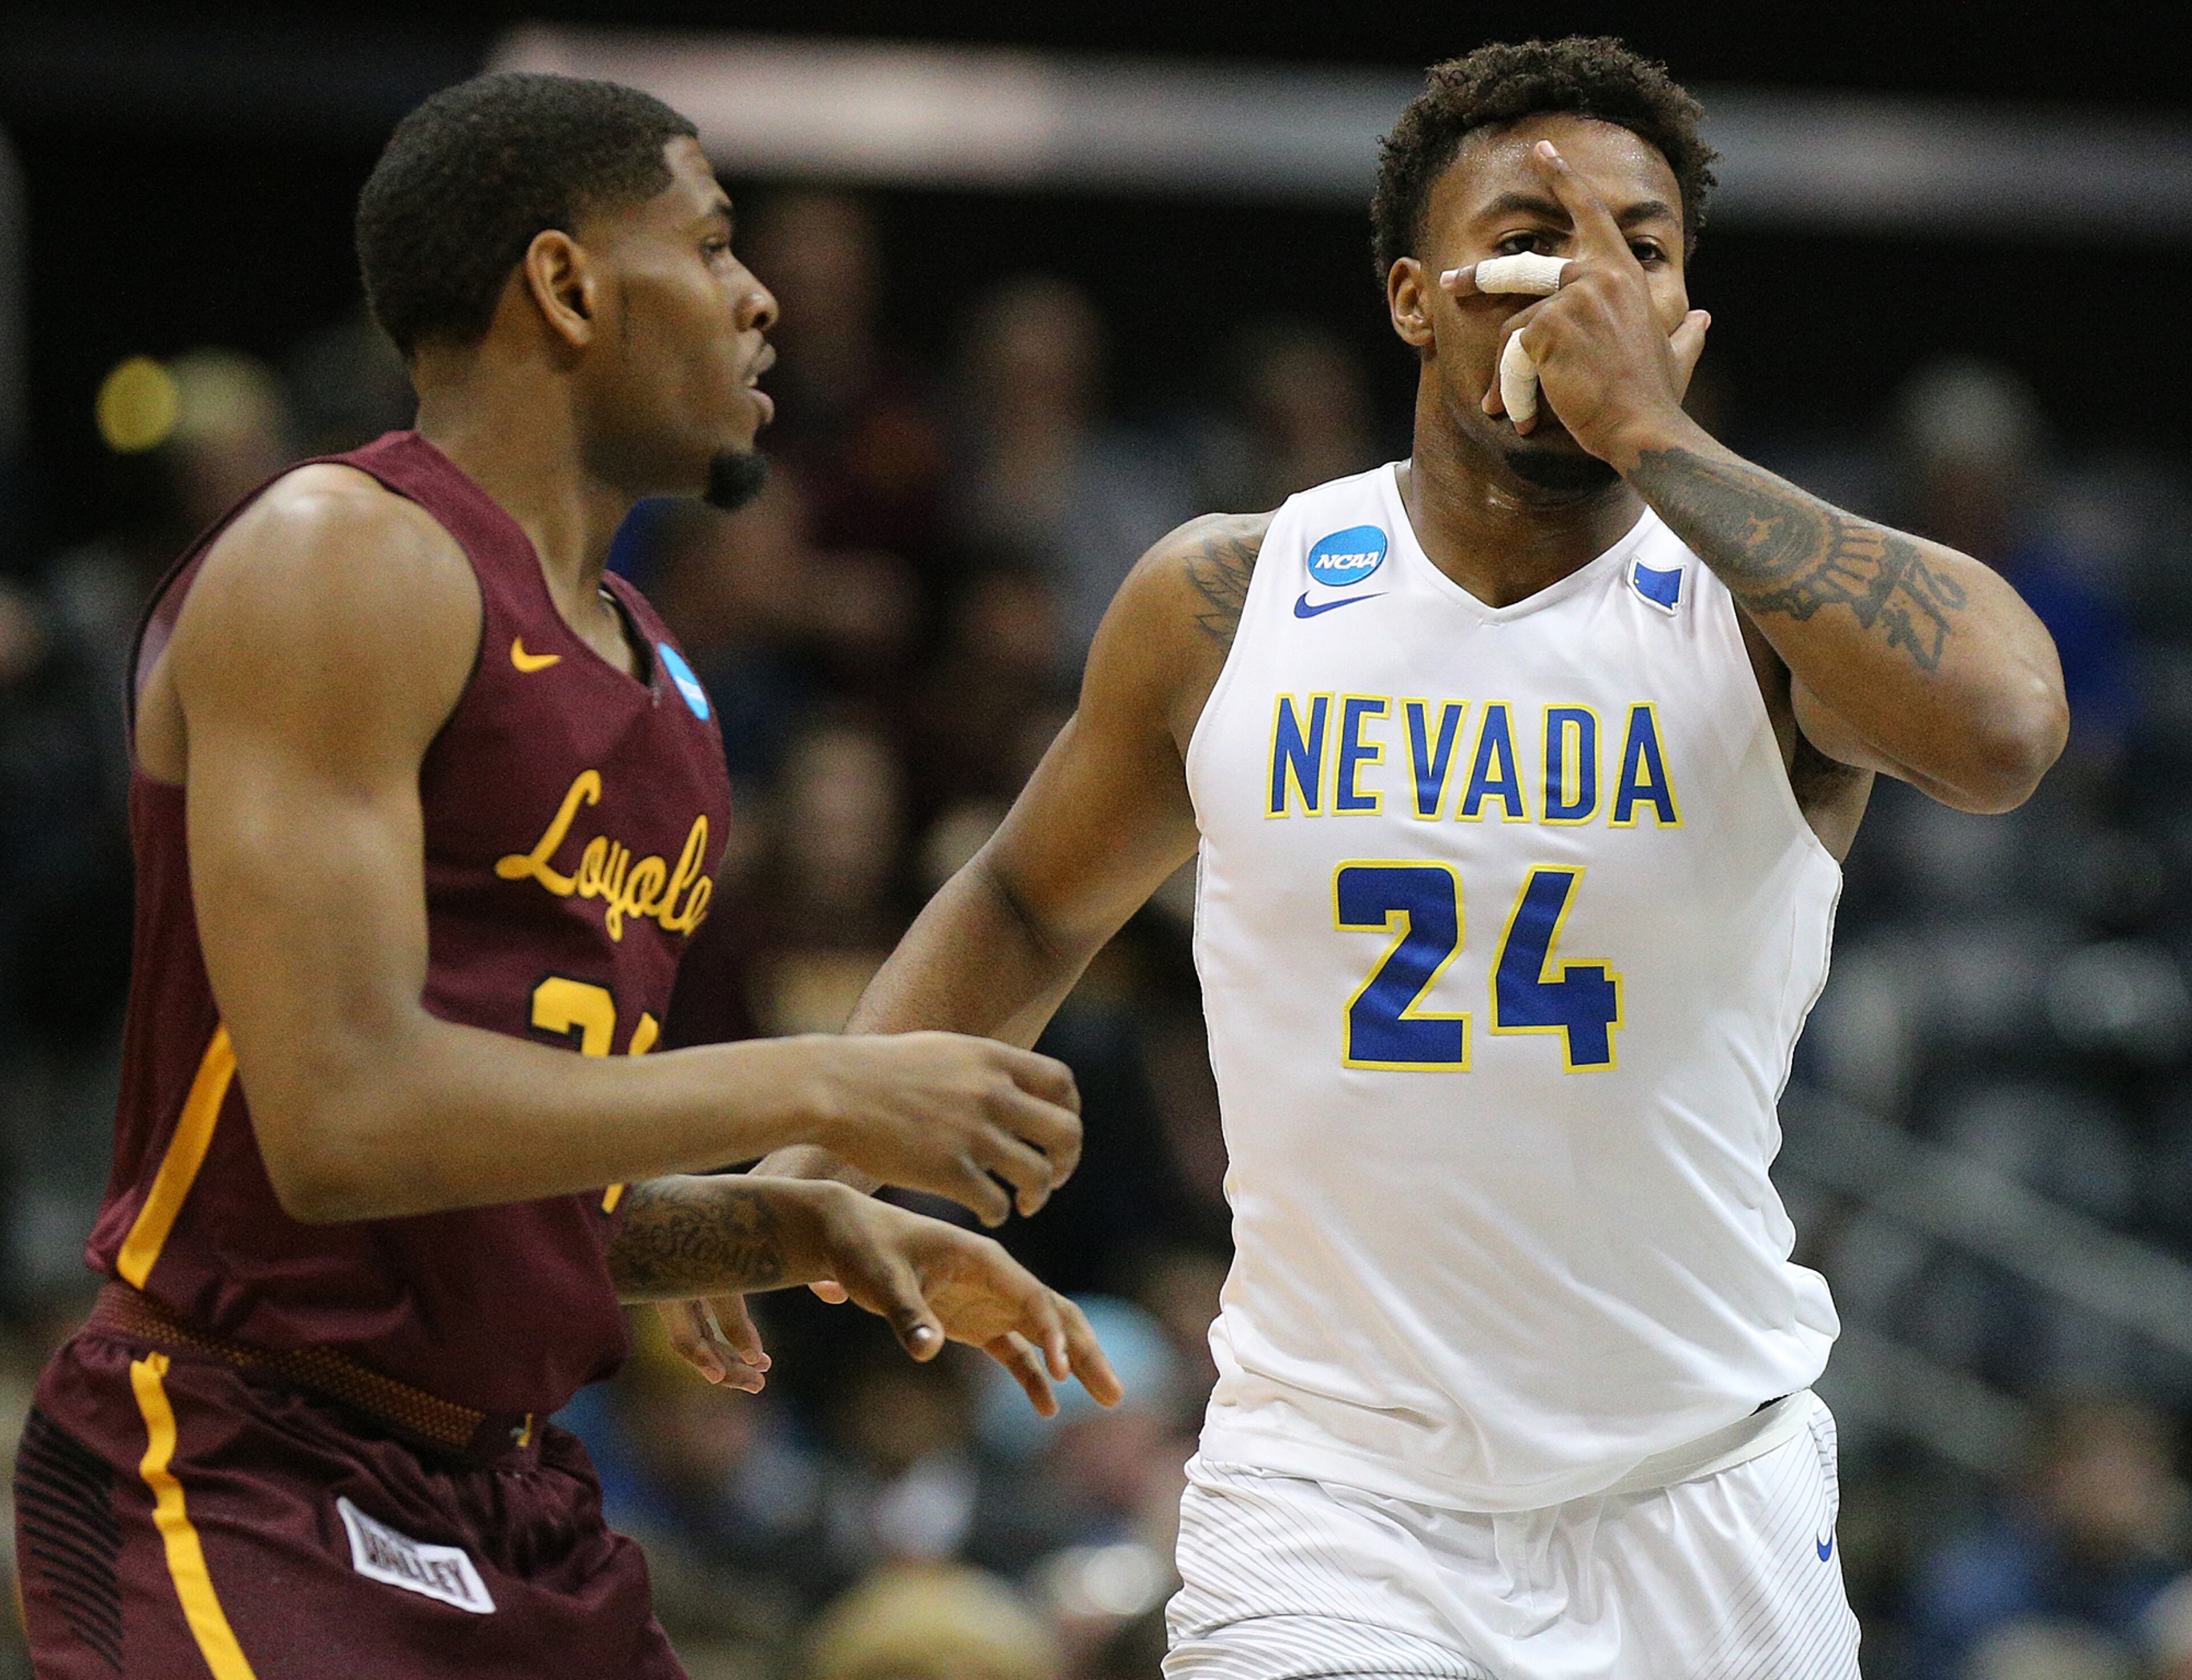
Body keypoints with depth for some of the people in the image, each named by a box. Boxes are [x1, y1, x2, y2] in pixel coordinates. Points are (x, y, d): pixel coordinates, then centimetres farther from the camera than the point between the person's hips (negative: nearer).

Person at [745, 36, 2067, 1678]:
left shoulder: (1767, 603, -8)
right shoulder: (1227, 601, 1)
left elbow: (2001, 732, -31)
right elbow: (1031, 902, 18)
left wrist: (1652, 433, -26)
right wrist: (816, 1152, 2)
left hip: (1707, 1486, 0)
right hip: (1335, 1477, 0)